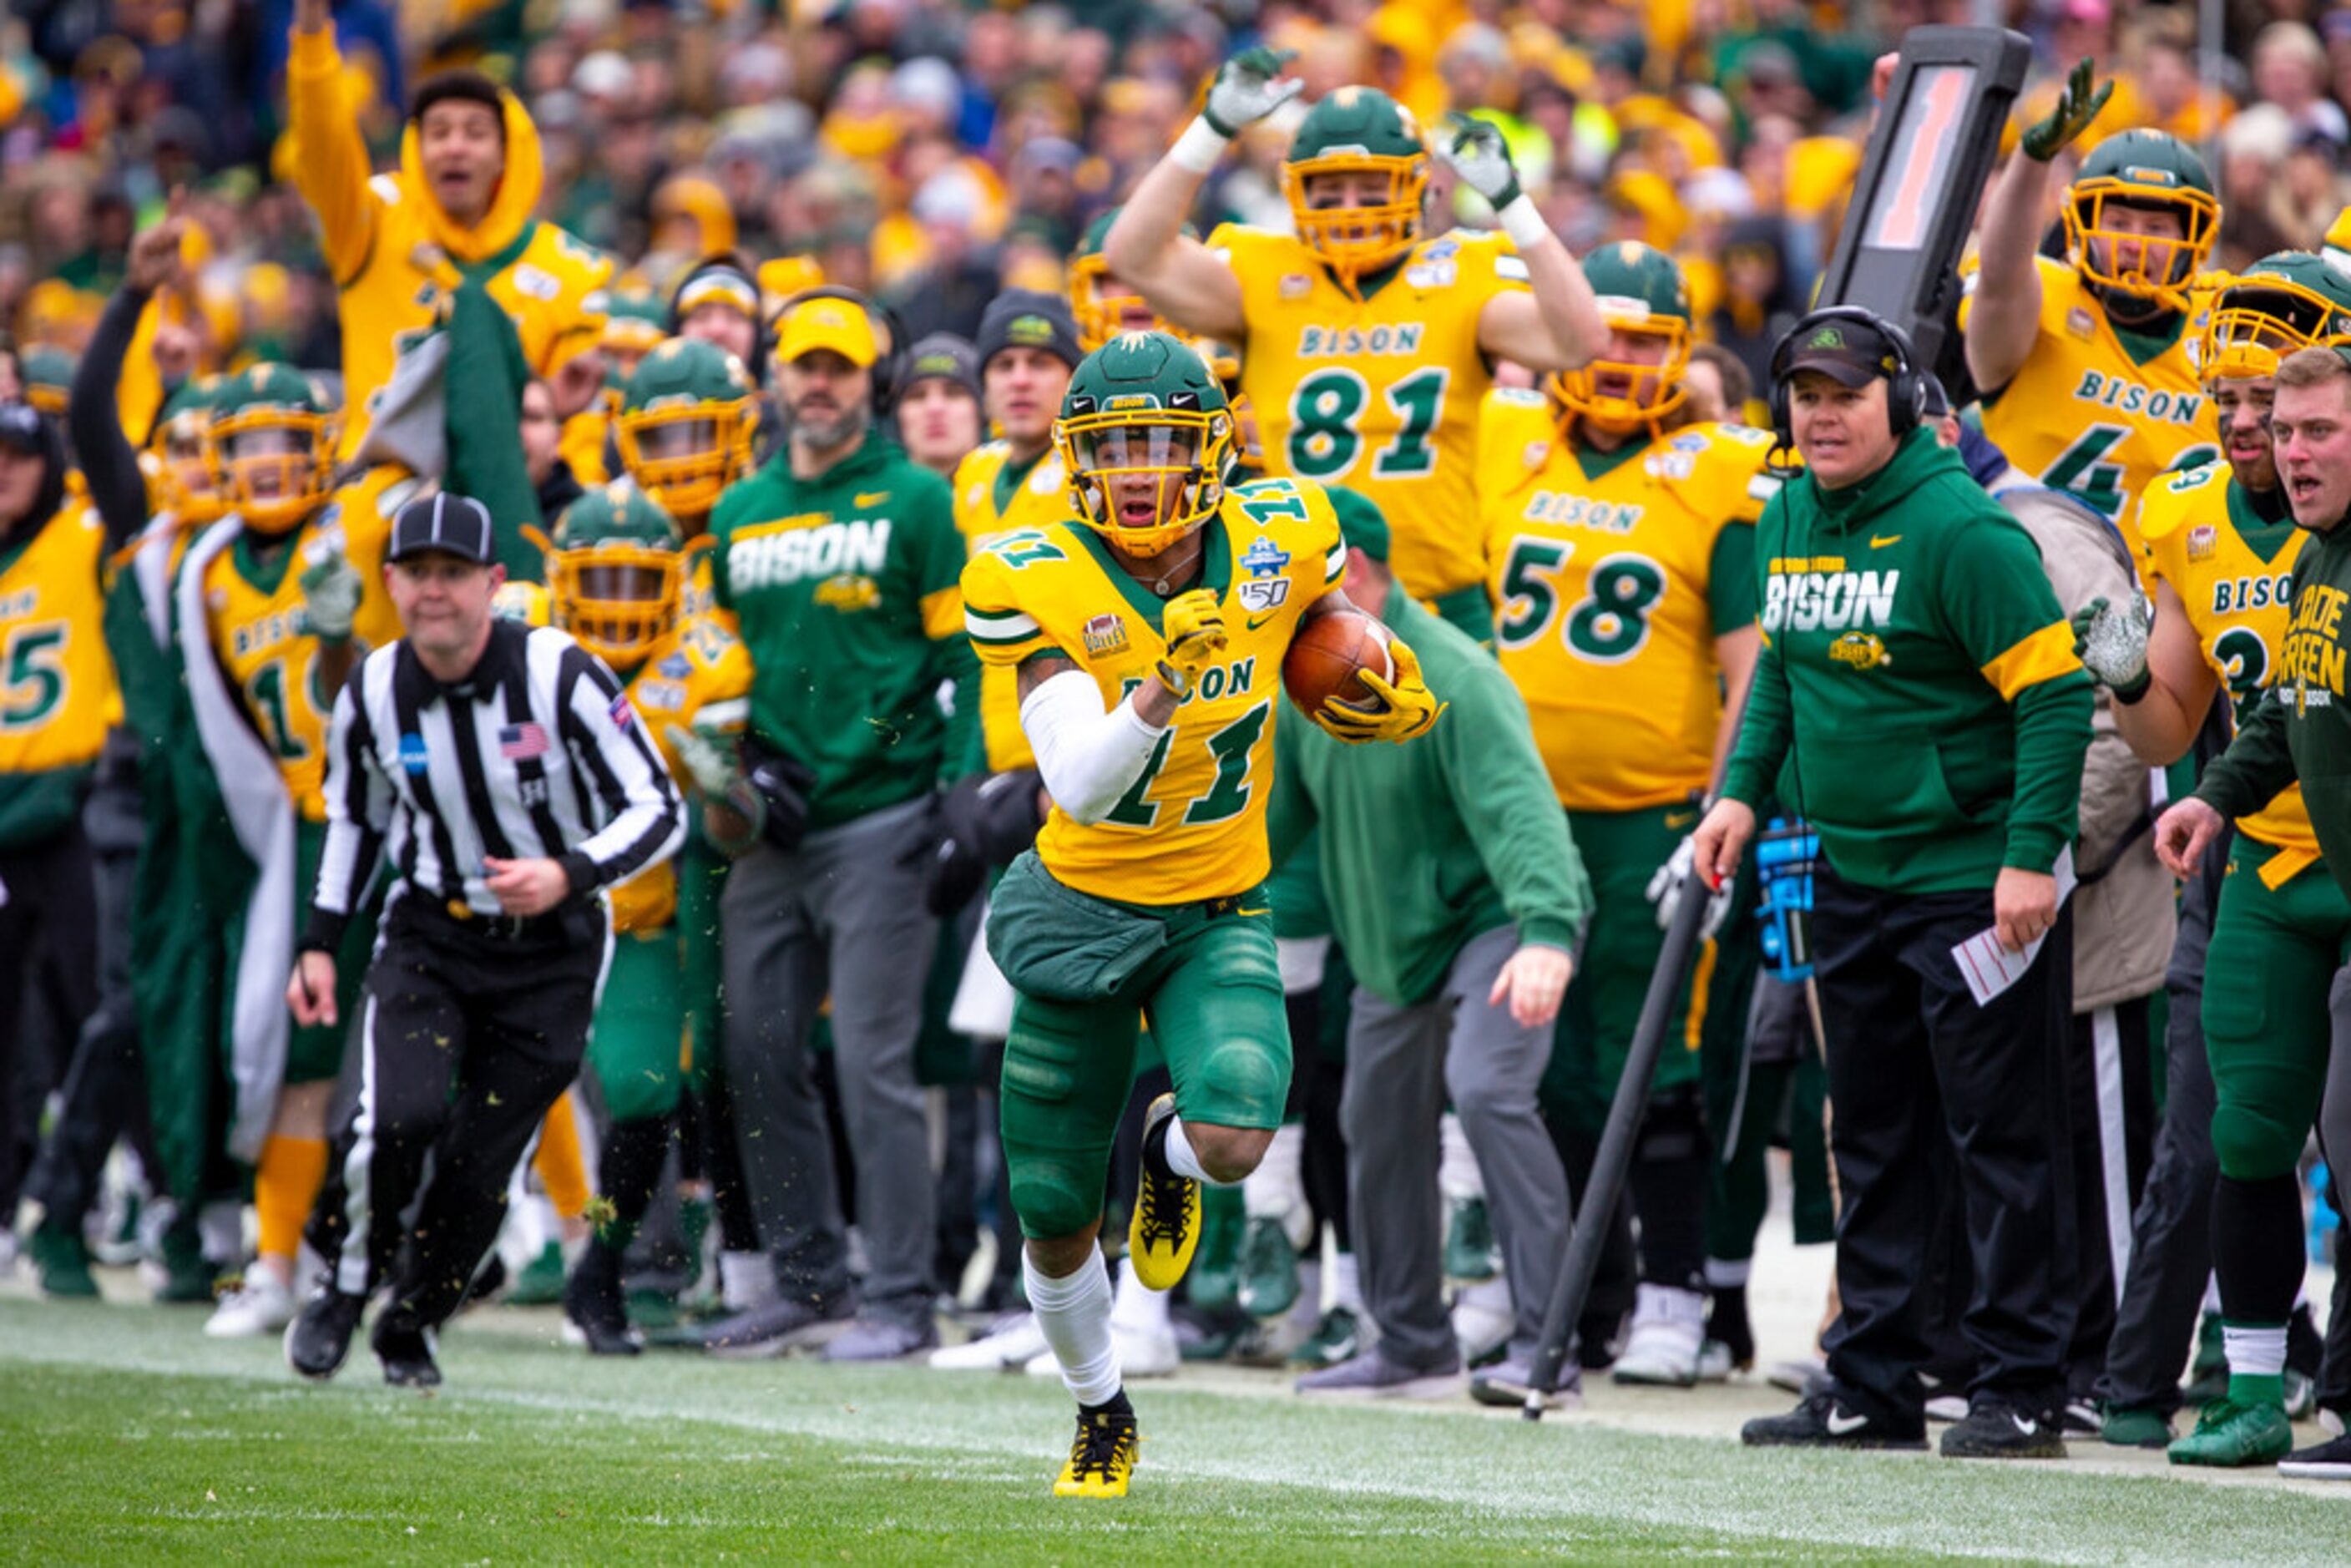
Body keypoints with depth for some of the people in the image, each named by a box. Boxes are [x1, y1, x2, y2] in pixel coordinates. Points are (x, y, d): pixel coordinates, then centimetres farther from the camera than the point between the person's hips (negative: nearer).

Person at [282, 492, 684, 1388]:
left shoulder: (559, 675, -18)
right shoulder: (373, 693, -5)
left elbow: (659, 812, -14)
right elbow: (354, 817, 15)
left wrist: (569, 876, -30)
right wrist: (321, 941, 10)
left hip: (551, 947, -2)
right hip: (428, 934, 2)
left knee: (482, 1164, -3)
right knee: (402, 1116, -22)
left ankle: (412, 1327, 21)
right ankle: (345, 1282, 3)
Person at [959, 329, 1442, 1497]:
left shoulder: (1275, 542, -11)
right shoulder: (1041, 585, -19)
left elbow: (1332, 617, 15)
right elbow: (1079, 786, -28)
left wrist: (1383, 683, -5)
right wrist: (1161, 693, -44)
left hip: (1219, 916, 1)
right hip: (1083, 907, -1)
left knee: (1235, 1140, -27)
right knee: (1054, 1221, 8)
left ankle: (1169, 1150, 13)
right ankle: (1101, 1411, 39)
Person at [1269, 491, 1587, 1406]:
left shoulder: (1450, 677, -23)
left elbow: (1519, 808, -34)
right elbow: (1277, 807, 17)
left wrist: (1546, 933, -47)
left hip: (1495, 920, -9)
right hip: (1389, 944, 9)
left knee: (1486, 1090, -27)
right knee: (1378, 1127, 14)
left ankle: (1543, 1339, -25)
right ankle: (1411, 1344, 31)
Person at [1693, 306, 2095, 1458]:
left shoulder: (1961, 530, -15)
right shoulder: (1786, 524, 8)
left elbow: (2056, 695, -17)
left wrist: (2031, 856, -21)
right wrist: (1744, 792, 13)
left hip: (1974, 879, -8)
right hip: (1848, 877, 8)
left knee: (2001, 1136, -4)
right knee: (1873, 1140, 12)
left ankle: (2021, 1392, 0)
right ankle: (1870, 1391, 18)